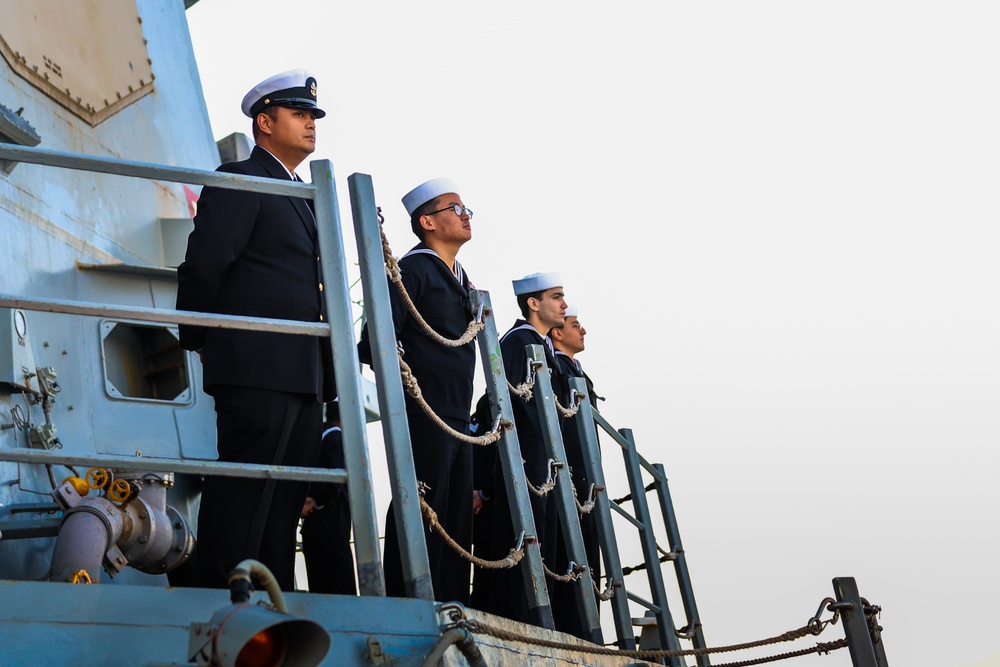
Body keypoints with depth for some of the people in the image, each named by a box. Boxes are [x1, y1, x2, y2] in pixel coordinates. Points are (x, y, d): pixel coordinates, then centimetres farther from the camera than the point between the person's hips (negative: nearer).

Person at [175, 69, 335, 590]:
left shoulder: (305, 199, 26)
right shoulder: (239, 181, -1)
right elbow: (202, 267, -7)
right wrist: (199, 344, -1)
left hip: (304, 376, 9)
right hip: (258, 368, -9)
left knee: (284, 504, 7)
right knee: (244, 494, -12)